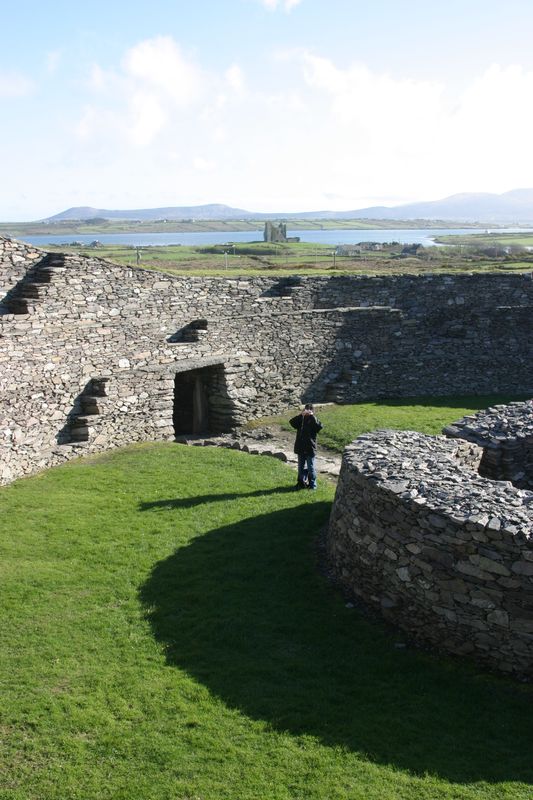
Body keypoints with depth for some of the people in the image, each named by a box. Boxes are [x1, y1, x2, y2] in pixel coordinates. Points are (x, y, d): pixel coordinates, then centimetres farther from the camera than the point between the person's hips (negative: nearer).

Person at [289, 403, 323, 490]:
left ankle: (312, 484, 11)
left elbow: (319, 426, -24)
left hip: (310, 448, -4)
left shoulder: (313, 420, -4)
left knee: (311, 467, 3)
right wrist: (300, 414, -21)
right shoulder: (301, 419, 5)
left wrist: (312, 416, -24)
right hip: (300, 448, 4)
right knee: (301, 466, 14)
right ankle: (301, 482, 26)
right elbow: (292, 422, -12)